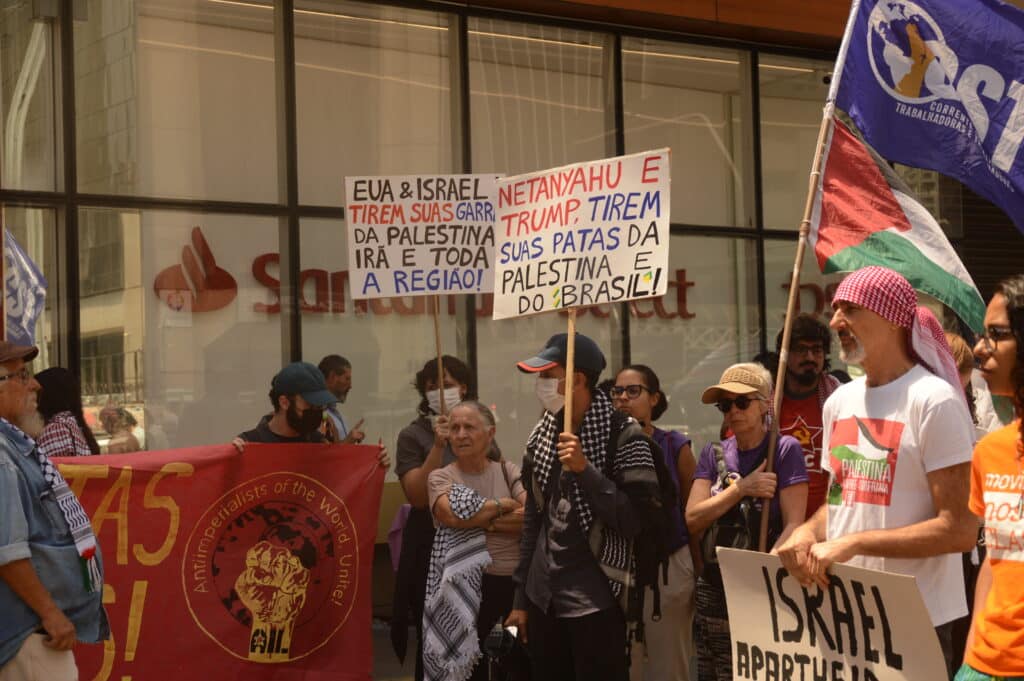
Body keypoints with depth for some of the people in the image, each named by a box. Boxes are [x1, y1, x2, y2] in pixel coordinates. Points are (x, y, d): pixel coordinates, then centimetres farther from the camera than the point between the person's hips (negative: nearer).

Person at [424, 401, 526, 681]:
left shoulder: (508, 471, 8)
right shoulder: (440, 477, 3)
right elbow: (452, 515, -18)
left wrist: (481, 521, -13)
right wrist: (504, 505, -8)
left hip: (517, 581, 2)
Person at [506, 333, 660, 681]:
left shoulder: (623, 437, -9)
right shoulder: (541, 435, 8)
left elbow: (632, 522, -14)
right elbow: (533, 520, 12)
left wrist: (585, 470, -22)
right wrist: (521, 599, 11)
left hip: (595, 601, -5)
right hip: (543, 599, 5)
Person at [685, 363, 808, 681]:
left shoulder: (785, 449, -5)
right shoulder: (714, 454, 10)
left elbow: (793, 526, -11)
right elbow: (693, 520, 0)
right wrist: (741, 488, -11)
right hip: (714, 591, 5)